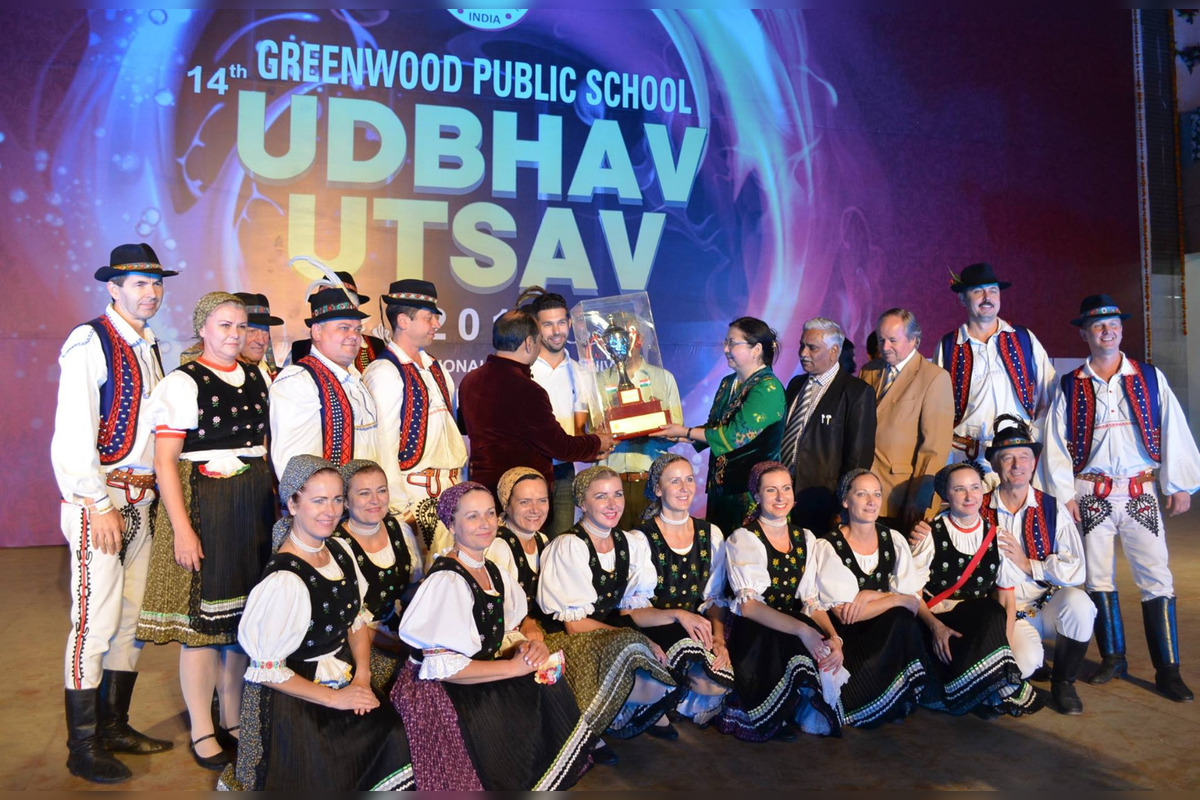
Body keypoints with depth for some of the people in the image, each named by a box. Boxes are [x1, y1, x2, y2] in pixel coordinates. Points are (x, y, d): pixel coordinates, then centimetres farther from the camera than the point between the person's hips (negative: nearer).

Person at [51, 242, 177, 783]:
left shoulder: (148, 348, 14)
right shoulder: (90, 342, -9)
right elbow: (72, 434, -15)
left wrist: (155, 492, 11)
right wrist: (98, 505, -15)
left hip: (142, 501, 8)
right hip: (100, 502, -8)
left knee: (132, 618, 14)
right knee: (95, 622, -3)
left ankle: (115, 727, 28)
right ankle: (83, 748, 11)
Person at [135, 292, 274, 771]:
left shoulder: (257, 379, 10)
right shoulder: (182, 383, -7)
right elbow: (164, 461, -11)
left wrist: (273, 506, 11)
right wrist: (181, 528, -17)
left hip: (254, 507, 6)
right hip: (202, 503, -5)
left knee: (244, 615, 11)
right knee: (202, 619, 1)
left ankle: (234, 721, 26)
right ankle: (202, 731, 17)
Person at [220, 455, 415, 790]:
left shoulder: (340, 553, -1)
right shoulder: (284, 580, -24)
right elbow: (267, 670, -18)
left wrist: (362, 675, -3)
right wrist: (335, 698, -14)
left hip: (345, 683, 7)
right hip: (293, 701, -7)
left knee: (395, 735, -8)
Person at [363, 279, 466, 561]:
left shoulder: (436, 368, 13)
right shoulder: (384, 373, -13)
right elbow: (384, 446, -16)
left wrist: (458, 482, 12)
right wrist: (401, 507, -16)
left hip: (446, 492, 7)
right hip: (412, 495, -7)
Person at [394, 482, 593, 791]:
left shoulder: (493, 572, 4)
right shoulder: (447, 580, -20)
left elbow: (522, 621, 17)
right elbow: (441, 667, -25)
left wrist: (535, 642, -8)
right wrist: (514, 666, -20)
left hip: (486, 679, 8)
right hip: (446, 693, -8)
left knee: (551, 692, -9)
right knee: (524, 724, -19)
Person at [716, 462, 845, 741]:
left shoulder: (805, 539, 11)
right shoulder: (743, 539, -6)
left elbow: (811, 601, 8)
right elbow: (748, 605, -17)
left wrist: (834, 637, -12)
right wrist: (801, 629, -29)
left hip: (793, 626, 5)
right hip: (753, 633, -5)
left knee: (827, 654, -24)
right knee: (800, 657, -31)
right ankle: (774, 720, -2)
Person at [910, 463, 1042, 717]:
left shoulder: (996, 536, 8)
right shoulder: (931, 534, -1)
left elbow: (1007, 597, 6)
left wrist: (1004, 643, -10)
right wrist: (935, 626, -23)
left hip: (982, 625, 3)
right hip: (938, 622, -3)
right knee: (989, 610, -33)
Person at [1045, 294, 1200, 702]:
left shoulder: (1150, 377, 4)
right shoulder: (1070, 386, 2)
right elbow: (1056, 444, 1)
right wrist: (1065, 495, -4)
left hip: (1140, 492, 0)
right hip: (1092, 494, 0)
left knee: (1157, 578, -2)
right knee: (1098, 578, 8)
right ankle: (1113, 657, 23)